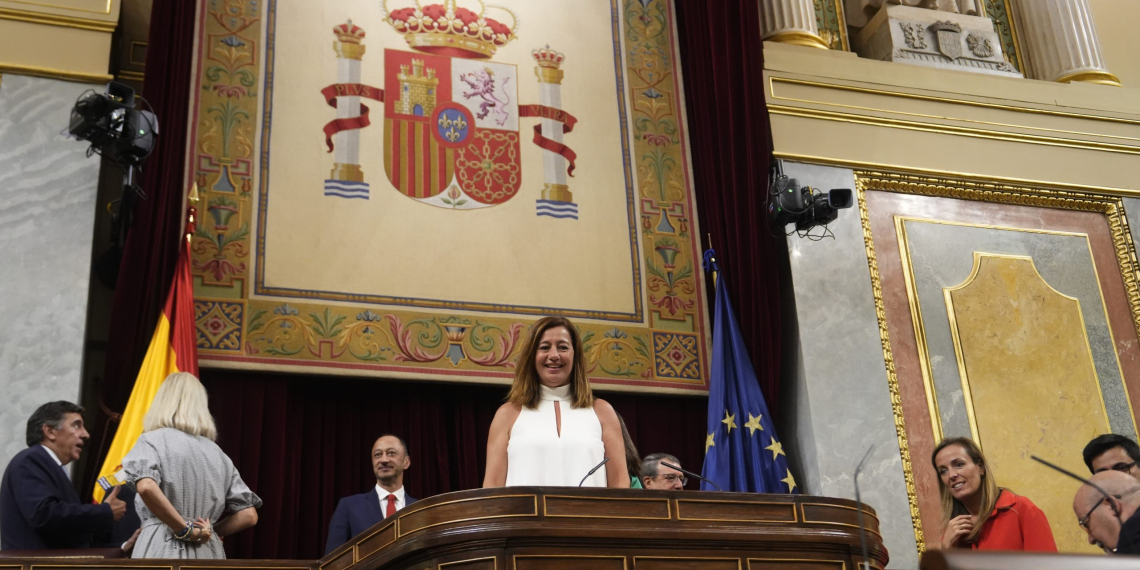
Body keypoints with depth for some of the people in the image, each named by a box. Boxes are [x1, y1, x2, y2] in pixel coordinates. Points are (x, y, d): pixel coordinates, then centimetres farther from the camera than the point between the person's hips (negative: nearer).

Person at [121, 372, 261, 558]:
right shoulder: (217, 453, 15)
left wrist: (185, 529, -11)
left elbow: (146, 487, -19)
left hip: (164, 551, -5)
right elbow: (248, 515, 10)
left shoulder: (154, 440, 2)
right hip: (208, 553, 5)